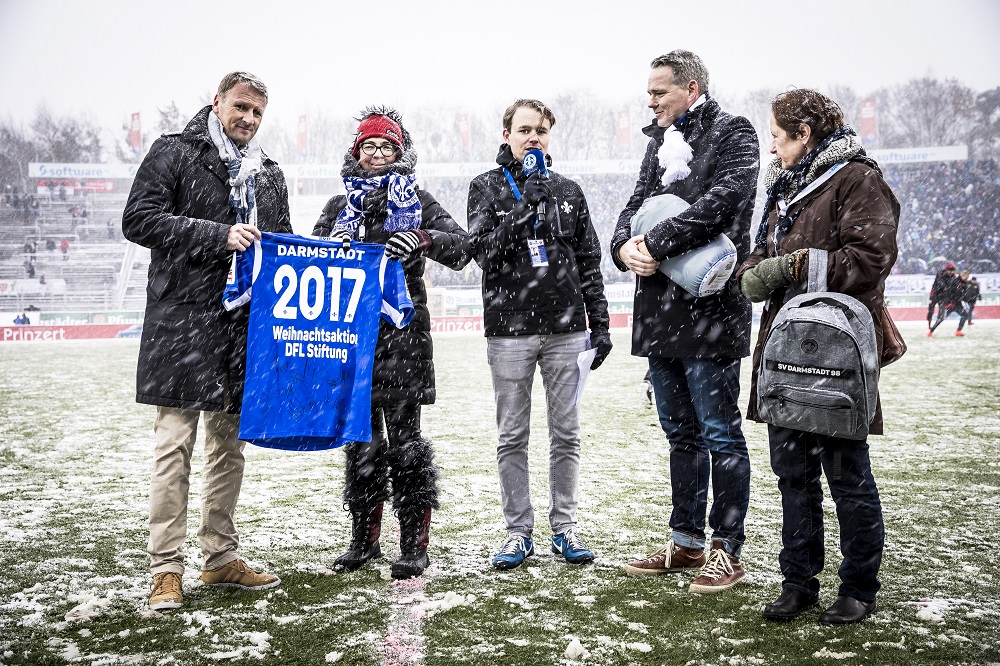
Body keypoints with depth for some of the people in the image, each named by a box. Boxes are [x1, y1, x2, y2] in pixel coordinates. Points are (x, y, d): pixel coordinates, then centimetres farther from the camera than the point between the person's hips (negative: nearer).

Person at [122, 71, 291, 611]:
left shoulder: (269, 175, 19)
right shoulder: (174, 153, 2)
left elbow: (283, 242, 26)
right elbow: (138, 219, -9)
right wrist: (218, 236, -16)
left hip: (245, 324, 6)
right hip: (183, 320, -6)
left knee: (229, 444, 10)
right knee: (174, 444, -6)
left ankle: (221, 558, 20)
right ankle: (166, 568, 2)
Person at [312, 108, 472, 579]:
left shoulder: (416, 200, 9)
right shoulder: (340, 206, 17)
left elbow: (461, 244, -3)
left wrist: (421, 239, -23)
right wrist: (332, 244, -15)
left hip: (403, 332, -3)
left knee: (404, 437, -4)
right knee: (361, 438, 7)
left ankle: (415, 546, 3)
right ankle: (364, 540, 19)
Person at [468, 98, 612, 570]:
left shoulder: (568, 191, 11)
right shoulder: (486, 188, 4)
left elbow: (589, 262, 12)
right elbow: (484, 252, -9)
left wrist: (599, 324, 7)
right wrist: (524, 208, -18)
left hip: (566, 328, 2)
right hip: (509, 329, -2)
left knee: (566, 434, 7)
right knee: (512, 437, 4)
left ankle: (564, 527, 18)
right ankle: (519, 531, 15)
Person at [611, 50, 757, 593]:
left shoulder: (733, 134, -1)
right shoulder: (659, 142, 20)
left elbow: (721, 200, -17)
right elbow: (636, 204, 14)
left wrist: (656, 245, -17)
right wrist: (624, 246, -8)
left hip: (709, 309, -7)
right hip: (659, 309, 7)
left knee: (720, 435, 0)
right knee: (681, 434, 14)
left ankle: (727, 550, 10)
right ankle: (686, 542, 25)